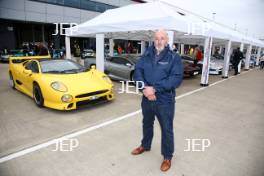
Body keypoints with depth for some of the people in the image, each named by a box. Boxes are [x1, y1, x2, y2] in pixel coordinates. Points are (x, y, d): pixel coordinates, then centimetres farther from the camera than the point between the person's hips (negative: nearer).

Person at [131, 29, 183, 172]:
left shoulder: (174, 57, -7)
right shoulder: (146, 55, 4)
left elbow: (176, 79, -18)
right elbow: (138, 71, -4)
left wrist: (154, 88, -24)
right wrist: (144, 88, -22)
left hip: (165, 100, -3)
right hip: (147, 98, 4)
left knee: (167, 129, 10)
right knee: (147, 124, 23)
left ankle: (167, 157, 32)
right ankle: (145, 146, 49)